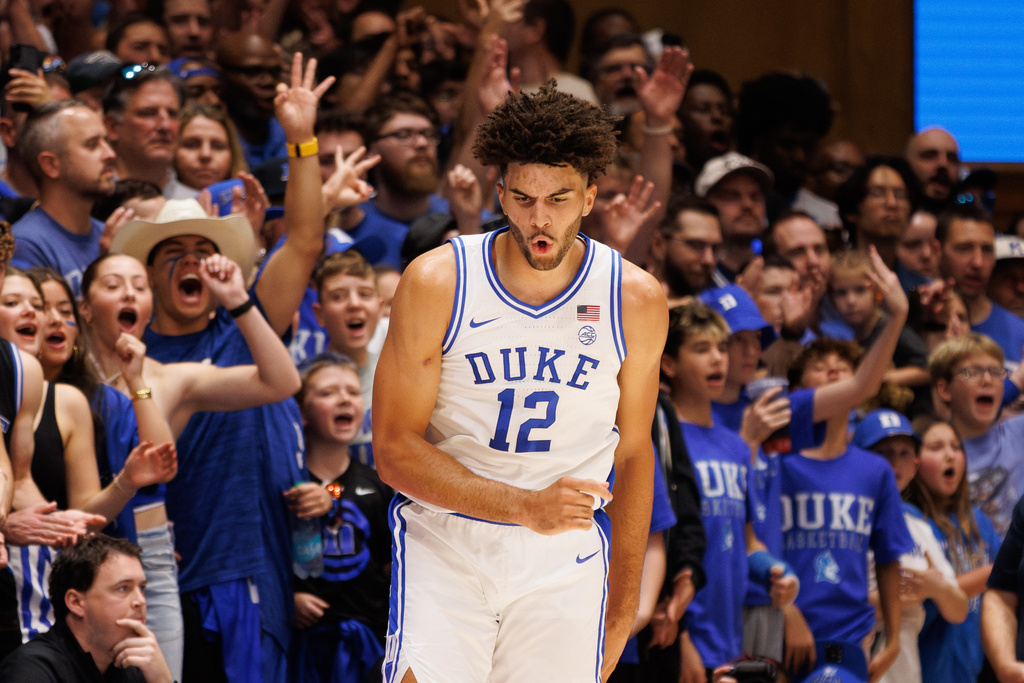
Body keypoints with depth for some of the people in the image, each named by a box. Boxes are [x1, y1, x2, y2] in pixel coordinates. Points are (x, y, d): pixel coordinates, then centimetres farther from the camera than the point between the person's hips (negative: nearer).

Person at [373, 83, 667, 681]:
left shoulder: (636, 301, -1)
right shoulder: (436, 283, -7)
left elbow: (633, 454, 10)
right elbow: (395, 449, -7)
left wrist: (623, 607, 13)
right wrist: (526, 507, -19)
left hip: (566, 563, 2)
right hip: (442, 544, -2)